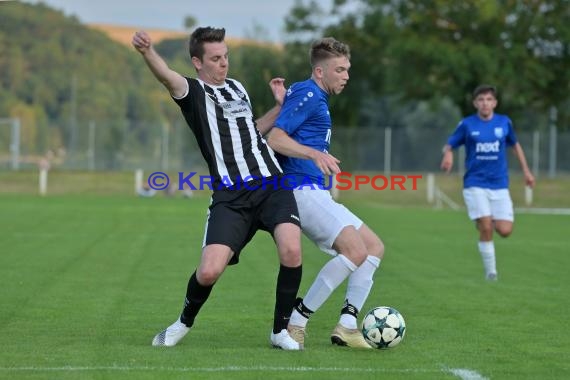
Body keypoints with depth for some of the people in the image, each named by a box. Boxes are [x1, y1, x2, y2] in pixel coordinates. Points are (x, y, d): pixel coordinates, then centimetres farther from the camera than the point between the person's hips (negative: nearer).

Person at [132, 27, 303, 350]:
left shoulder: (238, 88, 21)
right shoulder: (193, 92, 3)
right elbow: (167, 76, -21)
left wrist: (280, 106, 24)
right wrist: (146, 51, -42)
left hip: (272, 185, 4)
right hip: (230, 196, -4)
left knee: (291, 251, -22)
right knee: (209, 272, -16)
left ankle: (281, 331, -1)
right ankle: (185, 322, 19)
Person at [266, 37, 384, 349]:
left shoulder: (315, 98, 21)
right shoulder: (307, 94, -9)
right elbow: (274, 139, -20)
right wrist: (315, 154, -31)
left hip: (314, 192, 11)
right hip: (302, 190, -11)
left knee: (374, 246, 6)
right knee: (356, 250, -21)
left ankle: (347, 326, 0)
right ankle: (296, 321, -15)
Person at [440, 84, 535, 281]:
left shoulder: (504, 122, 4)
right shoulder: (467, 124, -2)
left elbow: (515, 145, 20)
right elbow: (449, 145, 3)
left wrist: (526, 171, 19)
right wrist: (448, 154, -20)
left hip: (499, 185, 2)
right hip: (475, 184, -2)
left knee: (505, 230, -8)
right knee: (486, 228, -15)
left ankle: (484, 222, 26)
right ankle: (490, 271, 1)